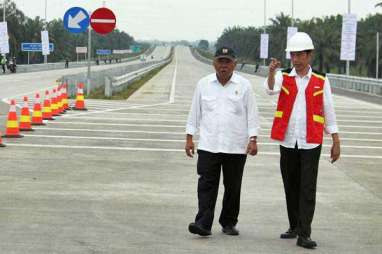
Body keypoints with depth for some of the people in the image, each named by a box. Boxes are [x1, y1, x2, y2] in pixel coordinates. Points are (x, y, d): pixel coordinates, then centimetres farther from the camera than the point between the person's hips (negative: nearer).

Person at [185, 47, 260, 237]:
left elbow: (252, 114, 2)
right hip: (208, 145, 0)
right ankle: (203, 223, -11)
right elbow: (194, 113, 10)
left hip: (236, 147, 0)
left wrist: (253, 139, -6)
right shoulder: (204, 84, 7)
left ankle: (229, 223, 19)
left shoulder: (244, 85, 3)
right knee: (206, 185, -7)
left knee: (233, 187, 7)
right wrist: (189, 137, 5)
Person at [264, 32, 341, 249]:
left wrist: (336, 142, 2)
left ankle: (304, 234, -5)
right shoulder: (284, 77, 3)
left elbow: (329, 111, 4)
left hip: (311, 143, -2)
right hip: (287, 141, 2)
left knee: (308, 189, -6)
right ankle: (294, 226, 27)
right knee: (291, 188, 12)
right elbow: (271, 89, -18)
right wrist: (272, 72, -39)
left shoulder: (321, 80, 1)